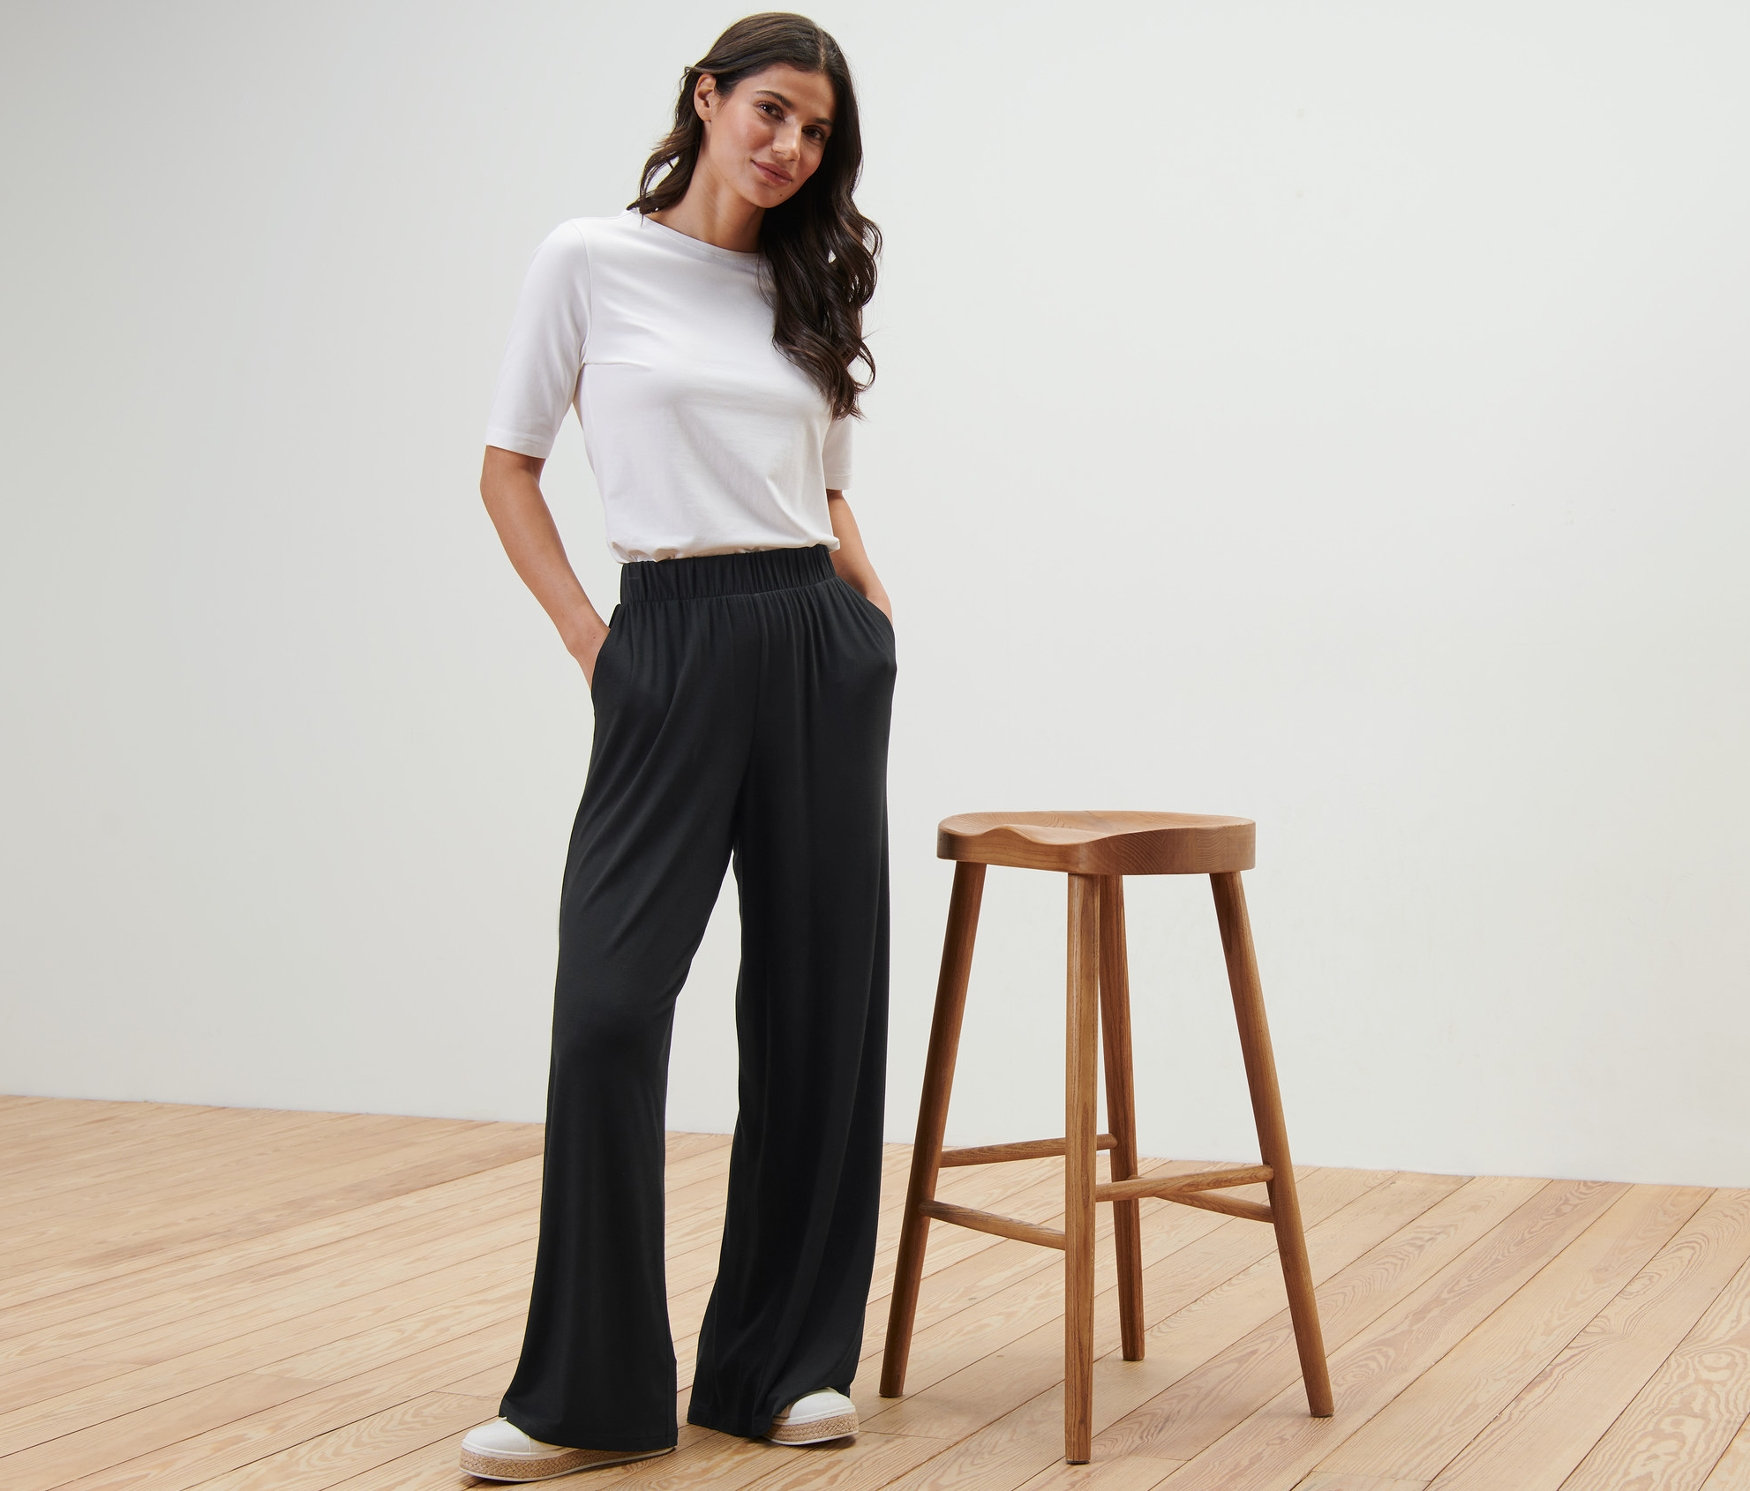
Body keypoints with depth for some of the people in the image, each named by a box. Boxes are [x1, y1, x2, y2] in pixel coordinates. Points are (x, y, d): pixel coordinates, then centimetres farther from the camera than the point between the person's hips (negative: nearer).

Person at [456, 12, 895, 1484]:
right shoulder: (590, 262, 1)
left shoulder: (805, 292, 13)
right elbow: (510, 472, 4)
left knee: (818, 1000, 4)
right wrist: (586, 639, -4)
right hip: (673, 646, -4)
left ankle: (788, 1360, 16)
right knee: (609, 1004, -10)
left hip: (820, 645, 4)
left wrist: (876, 615, 4)